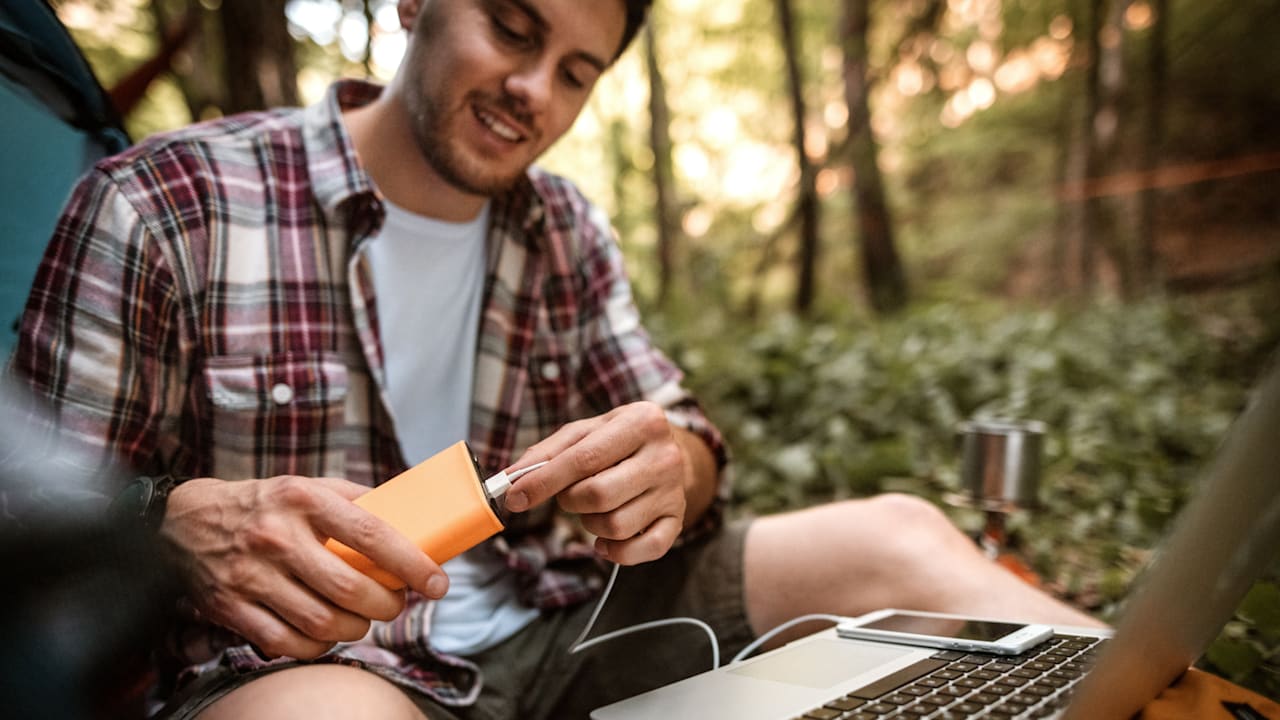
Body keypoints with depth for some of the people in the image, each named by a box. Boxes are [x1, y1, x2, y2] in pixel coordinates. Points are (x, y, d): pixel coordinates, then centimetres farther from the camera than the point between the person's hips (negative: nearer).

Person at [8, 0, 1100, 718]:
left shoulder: (569, 235, 8)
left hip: (548, 633, 5)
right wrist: (181, 526, -28)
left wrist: (675, 467, -18)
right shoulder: (160, 204, -5)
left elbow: (680, 431, 7)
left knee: (892, 539, -11)